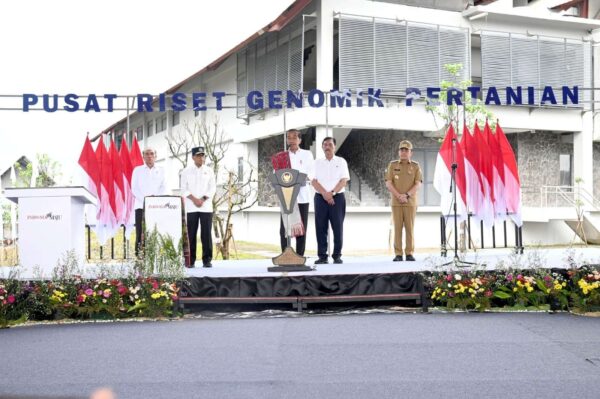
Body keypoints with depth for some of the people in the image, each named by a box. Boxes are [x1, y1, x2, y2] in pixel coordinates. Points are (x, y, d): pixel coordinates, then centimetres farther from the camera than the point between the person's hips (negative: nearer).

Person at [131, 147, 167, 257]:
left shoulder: (161, 171, 14)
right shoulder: (138, 170, 10)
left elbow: (163, 188, 8)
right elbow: (134, 188, 3)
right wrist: (144, 199, -13)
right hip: (141, 206, -1)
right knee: (141, 234, -5)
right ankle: (139, 256, -5)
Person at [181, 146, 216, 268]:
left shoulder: (209, 171, 9)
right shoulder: (187, 171, 7)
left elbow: (212, 188, 5)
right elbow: (184, 189, 3)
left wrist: (203, 199, -8)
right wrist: (194, 199, -10)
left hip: (206, 206, 0)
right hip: (191, 207, 0)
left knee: (206, 234, -2)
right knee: (191, 234, -1)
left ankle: (207, 260, 2)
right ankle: (190, 260, 4)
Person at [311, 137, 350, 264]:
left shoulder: (341, 162, 8)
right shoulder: (317, 163, 11)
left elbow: (343, 180, -2)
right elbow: (314, 181, 0)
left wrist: (332, 192, -14)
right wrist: (325, 194, -14)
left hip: (337, 197, -1)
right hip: (320, 197, 1)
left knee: (337, 227, -3)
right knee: (321, 227, -2)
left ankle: (337, 255, 3)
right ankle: (322, 256, 1)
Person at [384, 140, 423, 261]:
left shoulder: (415, 166, 6)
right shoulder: (393, 165, 7)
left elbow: (418, 184, -2)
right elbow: (388, 183, 0)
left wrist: (407, 195, -15)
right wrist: (398, 196, -13)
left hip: (410, 202, 0)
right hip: (396, 202, 0)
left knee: (410, 228, 0)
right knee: (397, 228, -1)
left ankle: (409, 253, 4)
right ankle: (398, 254, 1)